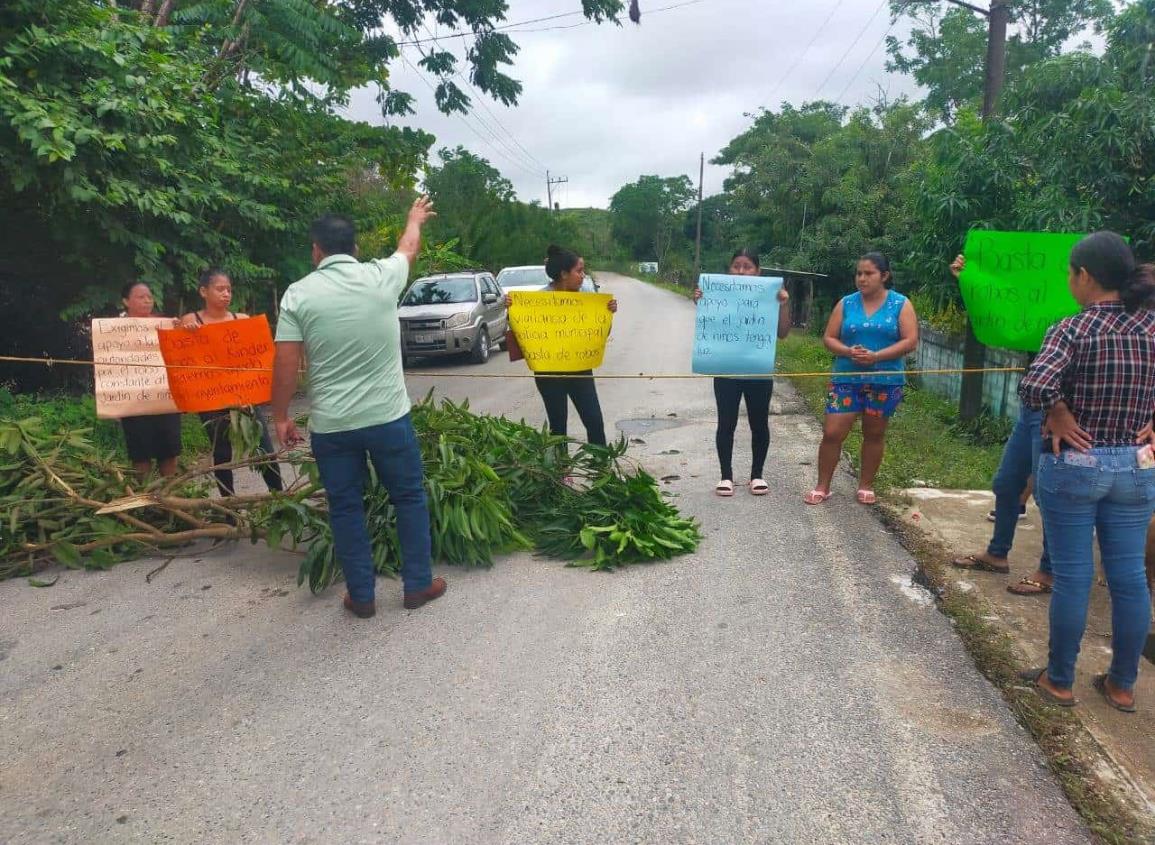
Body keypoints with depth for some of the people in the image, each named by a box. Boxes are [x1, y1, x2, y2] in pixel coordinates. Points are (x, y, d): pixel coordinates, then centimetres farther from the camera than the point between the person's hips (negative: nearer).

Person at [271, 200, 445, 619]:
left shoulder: (298, 294, -3)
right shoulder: (381, 277, -1)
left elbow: (286, 364, -5)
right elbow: (409, 247, 21)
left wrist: (281, 417, 7)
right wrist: (415, 218, 42)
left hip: (330, 425, 0)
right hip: (388, 416, 0)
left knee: (345, 508, 13)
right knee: (409, 497, 15)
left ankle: (362, 596, 21)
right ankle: (418, 584, 23)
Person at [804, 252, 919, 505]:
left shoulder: (900, 304, 0)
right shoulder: (846, 303, 5)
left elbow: (910, 341, -7)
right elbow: (829, 338, 3)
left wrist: (876, 356, -19)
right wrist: (849, 352, -17)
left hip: (885, 381, -1)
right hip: (846, 379, 1)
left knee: (874, 434, 11)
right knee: (832, 433, -4)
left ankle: (866, 486, 25)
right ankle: (822, 487, 9)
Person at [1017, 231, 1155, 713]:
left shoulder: (1072, 330, -15)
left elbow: (1035, 384, -31)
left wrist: (1059, 413, -13)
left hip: (1073, 466, -5)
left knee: (1072, 577, 5)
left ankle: (1058, 681, 19)